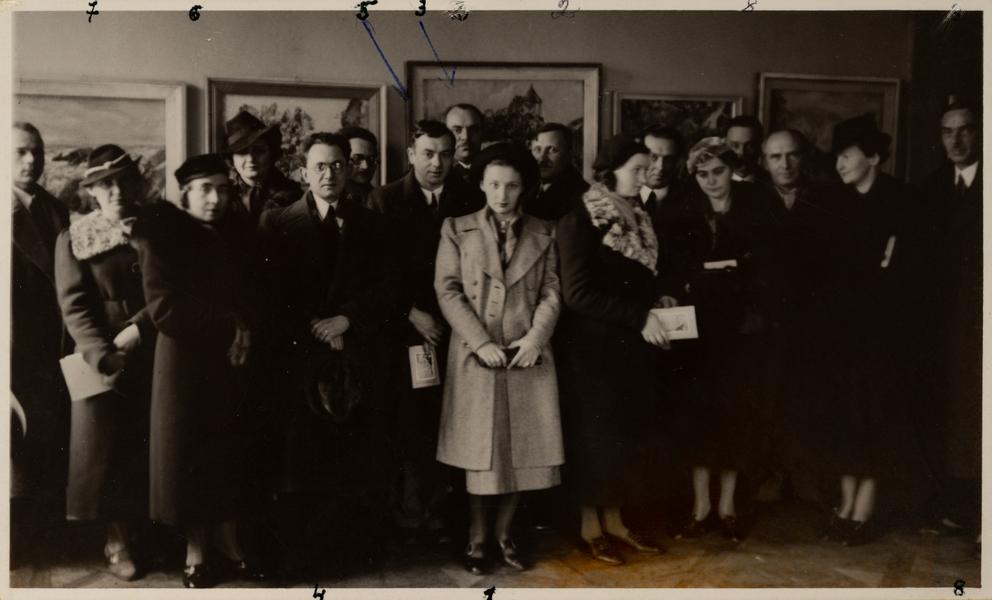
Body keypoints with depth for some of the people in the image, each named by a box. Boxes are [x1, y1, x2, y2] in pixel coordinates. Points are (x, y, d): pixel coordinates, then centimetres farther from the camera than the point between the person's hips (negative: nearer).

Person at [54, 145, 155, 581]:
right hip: (102, 361, -1)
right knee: (108, 447, 3)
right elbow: (74, 305, -7)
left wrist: (138, 329, -15)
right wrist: (102, 355, -20)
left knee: (147, 446, 6)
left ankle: (133, 534, 21)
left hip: (153, 358, 2)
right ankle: (118, 541, 15)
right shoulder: (74, 240, 2)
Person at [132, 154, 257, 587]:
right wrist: (229, 327, -14)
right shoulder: (164, 235, -7)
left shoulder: (236, 232, 6)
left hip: (231, 360, 4)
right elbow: (165, 309, -16)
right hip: (184, 360, -4)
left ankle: (230, 550, 19)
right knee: (189, 456, 4)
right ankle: (196, 556, 16)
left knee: (228, 454, 7)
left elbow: (251, 293, 10)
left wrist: (245, 330, -10)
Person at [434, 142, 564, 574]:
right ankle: (476, 537, 18)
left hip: (528, 356, 2)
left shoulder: (543, 234, 10)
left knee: (523, 450, 5)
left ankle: (504, 533, 22)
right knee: (479, 452, 3)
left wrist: (535, 337, -11)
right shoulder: (457, 229, 2)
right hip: (475, 356, -2)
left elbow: (552, 292, 5)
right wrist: (480, 343, -14)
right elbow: (448, 291, -4)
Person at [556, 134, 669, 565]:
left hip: (631, 345, 7)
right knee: (594, 432, 3)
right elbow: (578, 293, -20)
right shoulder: (580, 221, -13)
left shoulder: (638, 219, 9)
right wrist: (640, 316, -20)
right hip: (594, 345, -7)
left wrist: (655, 306, 0)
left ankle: (614, 520, 23)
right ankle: (590, 526, 16)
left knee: (628, 431, 10)